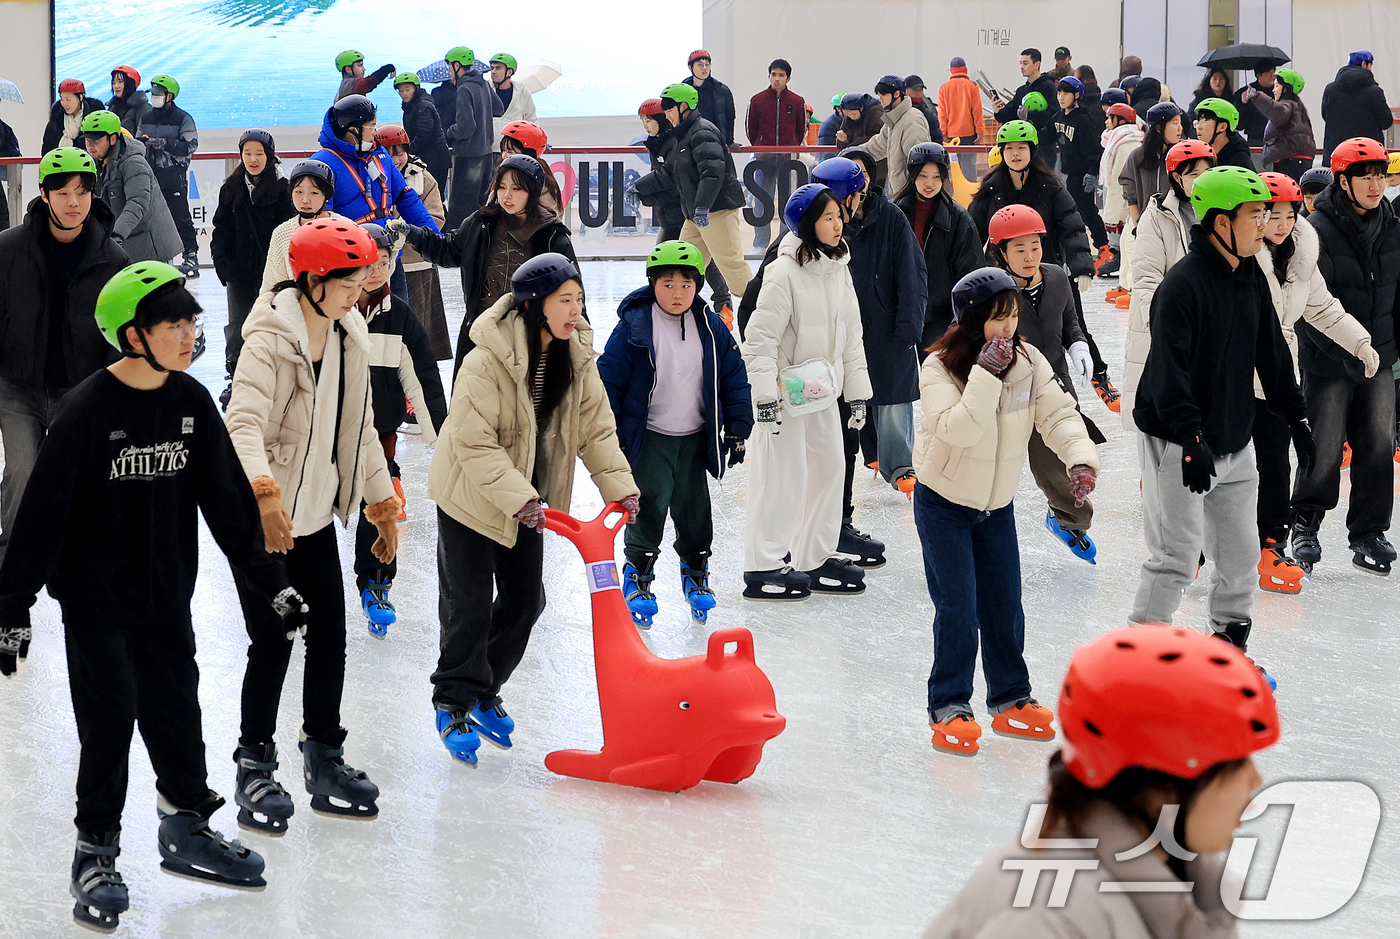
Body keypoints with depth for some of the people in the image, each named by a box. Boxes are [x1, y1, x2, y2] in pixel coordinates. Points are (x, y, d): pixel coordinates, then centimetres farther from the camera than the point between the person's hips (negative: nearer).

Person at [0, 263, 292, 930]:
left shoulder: (192, 402, -2)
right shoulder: (88, 410, -18)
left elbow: (226, 499, 6)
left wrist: (268, 579, 7)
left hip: (168, 593, 5)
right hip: (95, 593, -5)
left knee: (176, 707, 13)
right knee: (110, 716, -4)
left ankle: (186, 830, 31)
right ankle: (96, 855, 11)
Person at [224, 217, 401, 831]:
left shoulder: (350, 337, 7)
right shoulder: (270, 339, -19)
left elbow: (360, 430, 17)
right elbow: (243, 425, -32)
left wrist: (383, 505, 17)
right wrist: (265, 497, -47)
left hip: (316, 515, 7)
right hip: (258, 519, -7)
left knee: (329, 636, 9)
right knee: (272, 642, -5)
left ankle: (324, 760, 22)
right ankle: (254, 768, 9)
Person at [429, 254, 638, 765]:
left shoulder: (576, 357, -6)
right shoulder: (487, 360, -27)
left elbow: (596, 428, -1)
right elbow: (474, 444, -27)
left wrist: (620, 487, -12)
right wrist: (519, 499, -34)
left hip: (526, 500, 7)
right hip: (471, 497, -7)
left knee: (525, 599, 12)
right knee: (469, 606, -3)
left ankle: (485, 691, 30)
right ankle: (454, 704, 13)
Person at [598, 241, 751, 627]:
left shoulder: (712, 328, 0)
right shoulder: (634, 326, -11)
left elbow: (734, 378, 8)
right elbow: (609, 379, -7)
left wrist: (737, 430, 6)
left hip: (695, 438, 3)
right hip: (648, 438, -3)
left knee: (694, 508, 10)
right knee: (649, 505, -8)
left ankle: (695, 572, 28)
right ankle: (637, 574, 8)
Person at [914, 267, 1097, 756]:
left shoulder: (1028, 361, -7)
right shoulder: (939, 368, -20)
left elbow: (1058, 413, -12)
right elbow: (958, 430, -33)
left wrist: (1081, 457, -29)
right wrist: (987, 374, -37)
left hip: (998, 504, 5)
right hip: (943, 501, -5)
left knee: (1004, 605, 8)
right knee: (958, 605, -8)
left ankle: (1010, 699, 23)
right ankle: (949, 707, 3)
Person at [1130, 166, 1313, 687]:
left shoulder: (1252, 278, 6)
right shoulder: (1183, 283, -20)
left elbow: (1272, 353, 15)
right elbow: (1170, 370, -25)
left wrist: (1297, 419, 15)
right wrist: (1191, 440, -29)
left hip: (1233, 442, 8)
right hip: (1178, 443, -8)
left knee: (1240, 555, 13)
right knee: (1175, 557, -6)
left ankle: (1229, 645, 29)